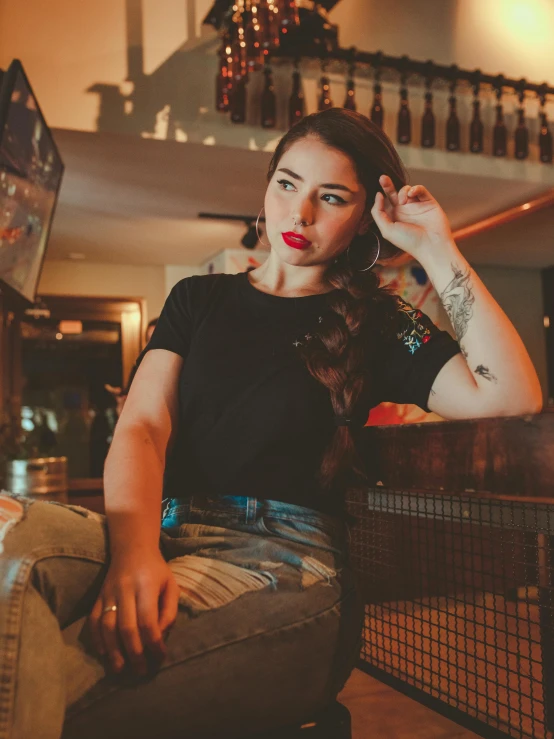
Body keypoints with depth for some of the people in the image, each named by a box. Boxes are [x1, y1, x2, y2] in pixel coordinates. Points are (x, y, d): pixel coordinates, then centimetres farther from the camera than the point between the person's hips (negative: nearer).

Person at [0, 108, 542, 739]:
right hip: (165, 534, 4)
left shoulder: (378, 325, 12)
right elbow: (141, 428, 3)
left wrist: (436, 251, 0)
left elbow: (510, 396, -4)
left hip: (284, 560, -3)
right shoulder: (199, 298, 19)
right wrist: (135, 548, -18)